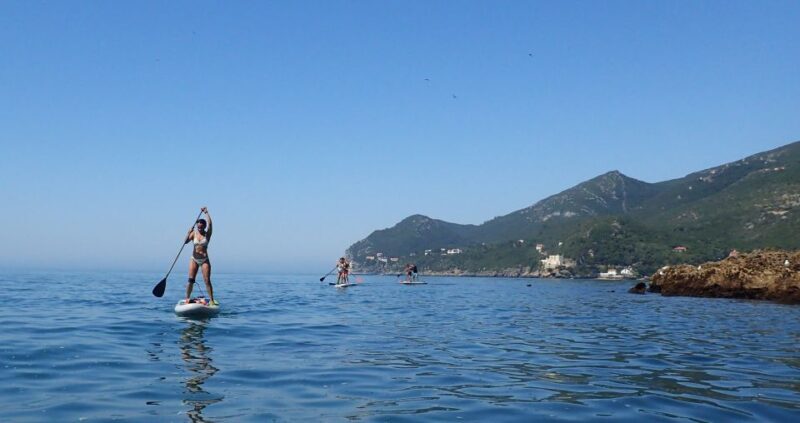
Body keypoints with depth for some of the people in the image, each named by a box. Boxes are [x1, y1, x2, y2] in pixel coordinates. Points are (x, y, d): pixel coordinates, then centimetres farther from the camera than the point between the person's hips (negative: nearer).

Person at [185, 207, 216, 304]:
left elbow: (210, 224, -17)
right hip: (194, 259, 2)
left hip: (204, 260, -2)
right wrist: (189, 233, -25)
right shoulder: (194, 233, 3)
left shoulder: (207, 234, -1)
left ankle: (212, 300, -3)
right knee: (191, 280, -2)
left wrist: (206, 213, -21)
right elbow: (185, 242, -10)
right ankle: (187, 298, 8)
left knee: (207, 280, -6)